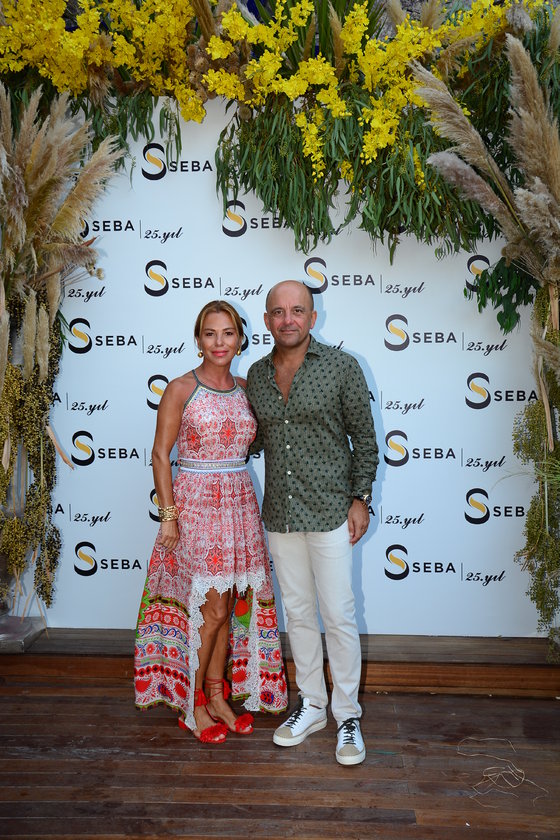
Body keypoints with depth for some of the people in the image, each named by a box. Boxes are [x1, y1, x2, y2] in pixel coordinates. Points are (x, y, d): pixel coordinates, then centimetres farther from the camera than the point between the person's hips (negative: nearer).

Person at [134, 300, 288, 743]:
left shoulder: (245, 389, 8)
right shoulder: (181, 389, -7)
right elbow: (161, 454, -7)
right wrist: (168, 514, -11)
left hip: (239, 503, 5)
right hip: (196, 503, -5)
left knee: (230, 606, 11)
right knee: (212, 609, -1)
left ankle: (218, 694, 27)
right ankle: (193, 703, 18)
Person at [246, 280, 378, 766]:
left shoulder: (341, 367, -5)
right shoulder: (257, 375, 6)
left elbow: (364, 438, -2)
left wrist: (360, 498, -6)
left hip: (330, 511, -4)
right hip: (280, 513, 4)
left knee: (339, 616, 1)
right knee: (298, 613, 14)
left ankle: (348, 717, 18)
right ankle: (311, 706, 30)